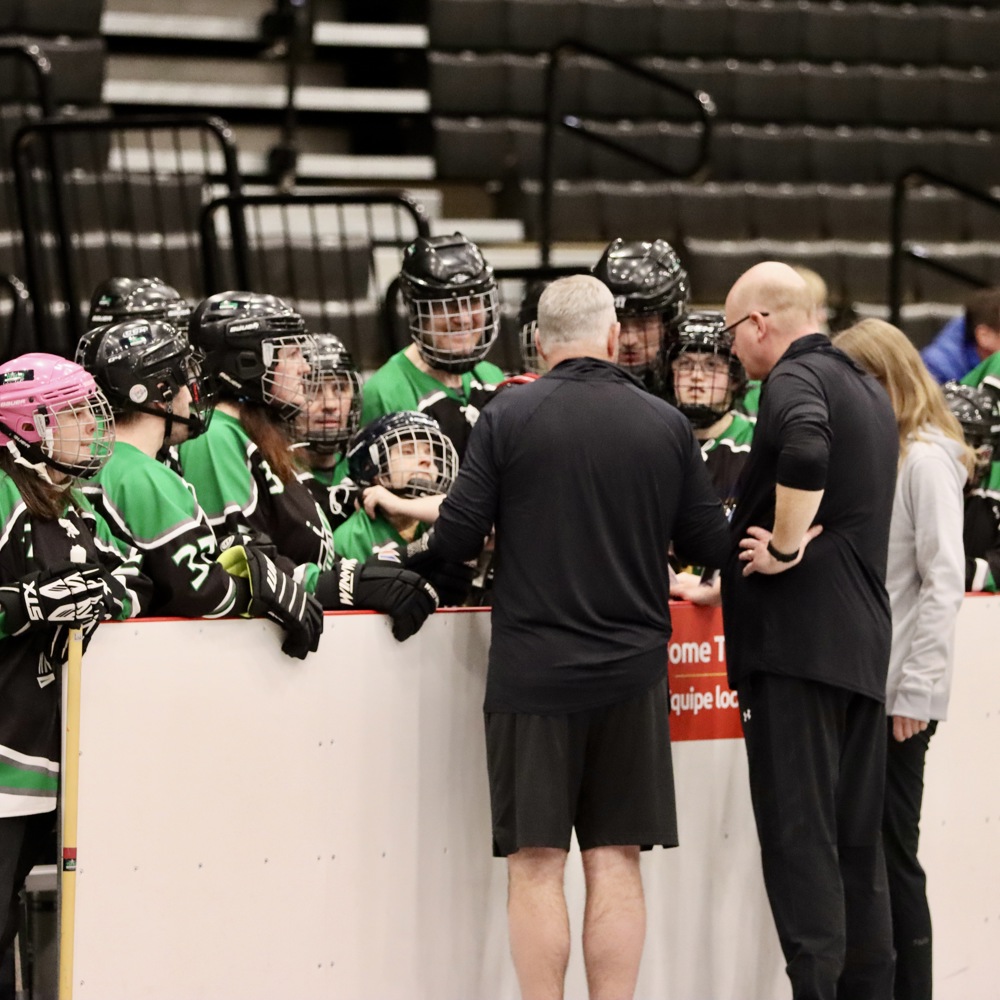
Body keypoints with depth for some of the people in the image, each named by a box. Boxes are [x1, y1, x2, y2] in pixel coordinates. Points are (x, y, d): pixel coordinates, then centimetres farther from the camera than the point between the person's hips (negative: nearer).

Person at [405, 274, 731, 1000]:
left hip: (533, 669, -2)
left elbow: (459, 538, -8)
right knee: (616, 862, 6)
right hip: (632, 669, 2)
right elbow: (713, 544, 6)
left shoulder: (509, 418, -6)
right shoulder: (666, 425, 1)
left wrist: (420, 547, 14)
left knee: (536, 864, 2)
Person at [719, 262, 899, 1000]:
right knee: (857, 835, 12)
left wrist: (785, 546, -20)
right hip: (865, 641, 9)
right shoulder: (870, 390, 20)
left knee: (799, 833, -9)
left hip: (798, 634, -9)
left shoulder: (795, 378, -8)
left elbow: (805, 447, -31)